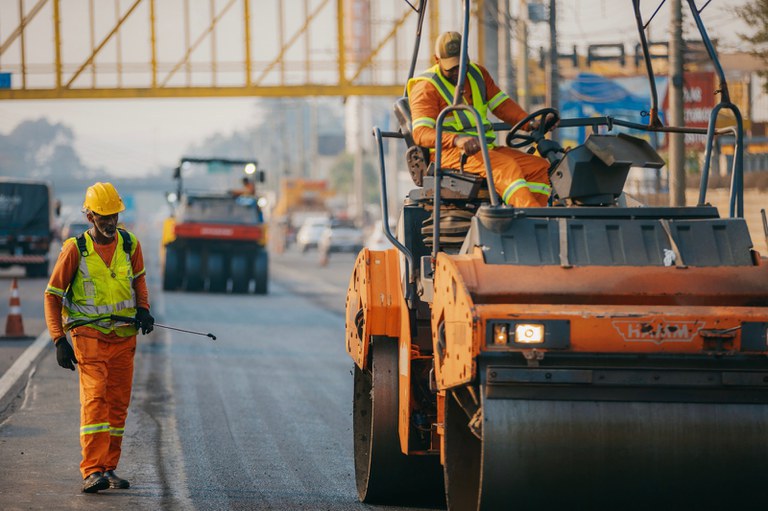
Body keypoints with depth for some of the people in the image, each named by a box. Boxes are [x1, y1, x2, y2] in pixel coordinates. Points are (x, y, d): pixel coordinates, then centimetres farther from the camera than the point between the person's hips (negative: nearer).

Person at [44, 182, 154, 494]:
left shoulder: (129, 244, 5)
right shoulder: (75, 249, -7)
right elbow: (53, 295, -1)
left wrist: (143, 308, 4)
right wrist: (59, 341, -8)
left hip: (124, 337, 5)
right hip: (89, 336, -5)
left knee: (118, 404, 6)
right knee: (95, 399, -16)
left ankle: (108, 468, 14)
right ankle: (92, 472, -21)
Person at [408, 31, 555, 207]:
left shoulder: (478, 74, 17)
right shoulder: (426, 87, -6)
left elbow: (502, 105, 15)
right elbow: (420, 133, -19)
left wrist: (530, 123, -6)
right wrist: (457, 140, -37)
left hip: (486, 149, 8)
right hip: (449, 153, -8)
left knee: (540, 166, -12)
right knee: (506, 167, -33)